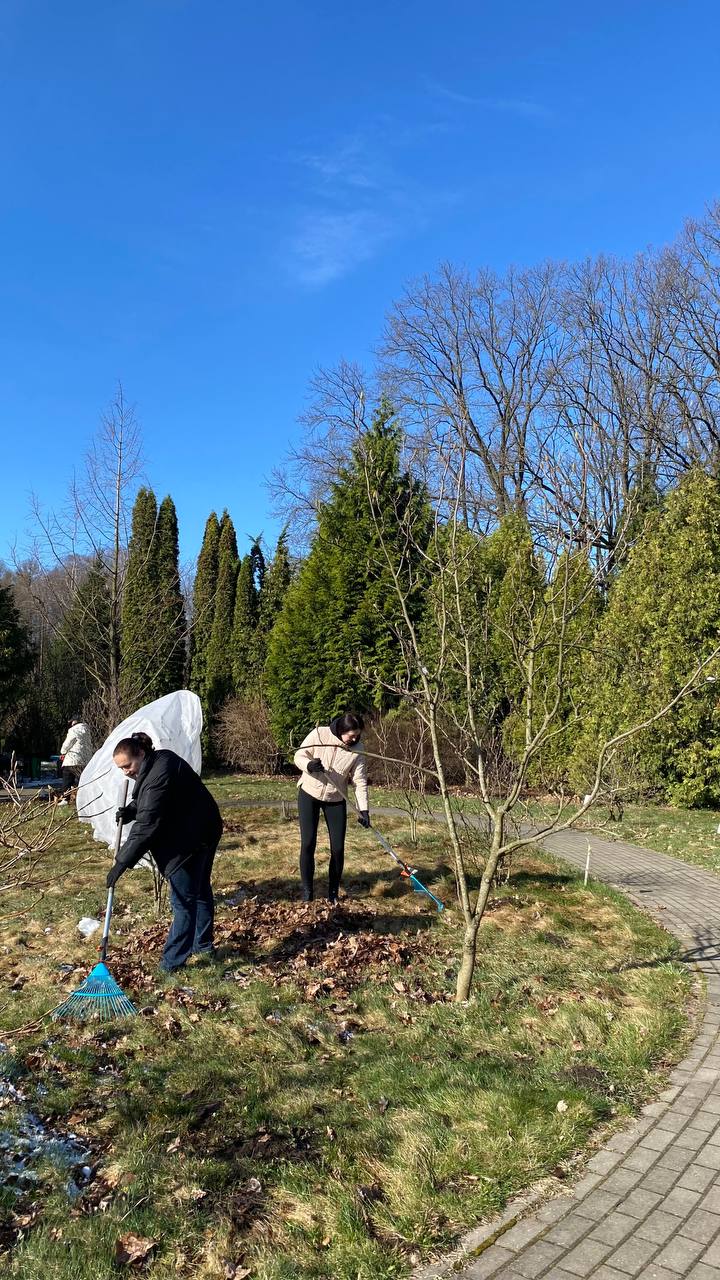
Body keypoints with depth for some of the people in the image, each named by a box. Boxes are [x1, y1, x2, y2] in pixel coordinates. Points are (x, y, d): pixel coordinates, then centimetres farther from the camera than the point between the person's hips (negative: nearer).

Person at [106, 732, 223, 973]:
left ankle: (172, 962, 2)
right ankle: (203, 944, 36)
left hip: (190, 840, -11)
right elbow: (146, 803, 19)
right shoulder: (159, 761, 5)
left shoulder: (158, 776, -27)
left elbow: (146, 826, -29)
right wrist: (130, 810, -2)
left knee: (184, 901, -5)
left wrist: (123, 861, -26)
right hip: (203, 831, 11)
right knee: (200, 890, 21)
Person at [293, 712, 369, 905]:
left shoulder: (356, 749, -11)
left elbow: (360, 781, -9)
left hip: (336, 800, 2)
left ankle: (333, 893, 15)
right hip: (309, 793, -2)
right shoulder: (319, 734, -17)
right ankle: (307, 890, 9)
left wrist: (363, 810, -17)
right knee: (308, 843, -6)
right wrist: (309, 765, -32)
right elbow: (299, 756, -9)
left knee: (338, 848, -1)